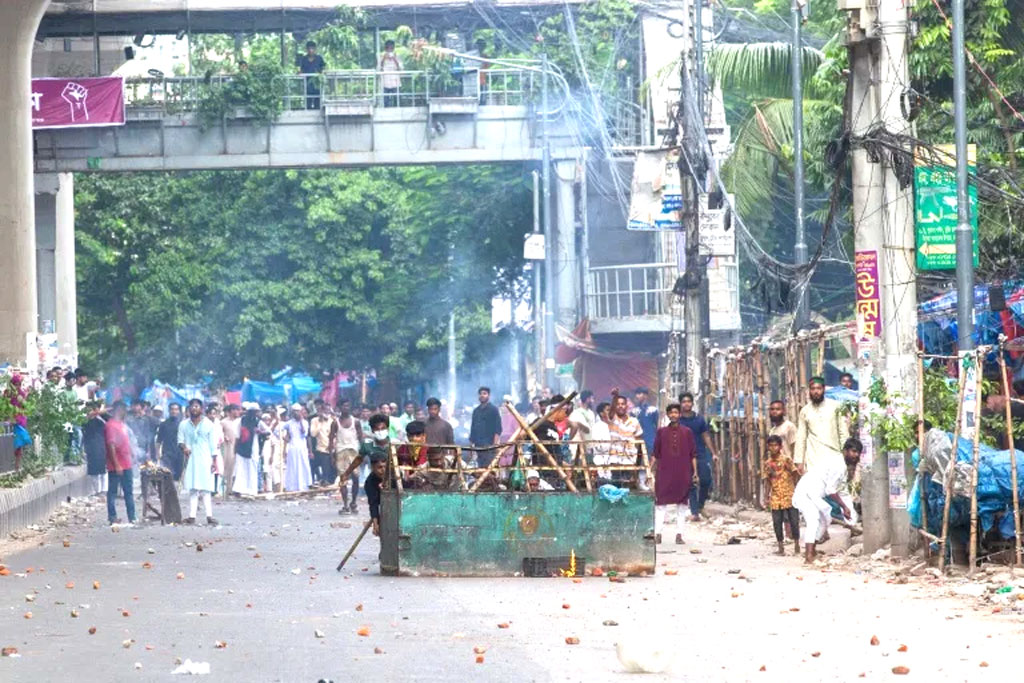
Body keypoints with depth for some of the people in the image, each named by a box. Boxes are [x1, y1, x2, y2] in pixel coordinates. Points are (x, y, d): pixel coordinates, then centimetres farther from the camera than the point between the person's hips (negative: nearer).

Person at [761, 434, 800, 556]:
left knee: (794, 521, -1)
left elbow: (794, 474, -2)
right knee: (777, 523, 0)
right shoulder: (767, 464, 7)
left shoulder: (786, 459, -4)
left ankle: (796, 546, 10)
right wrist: (766, 496, 2)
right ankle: (781, 548, 8)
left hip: (789, 495, -3)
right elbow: (767, 481, 9)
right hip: (776, 498, 3)